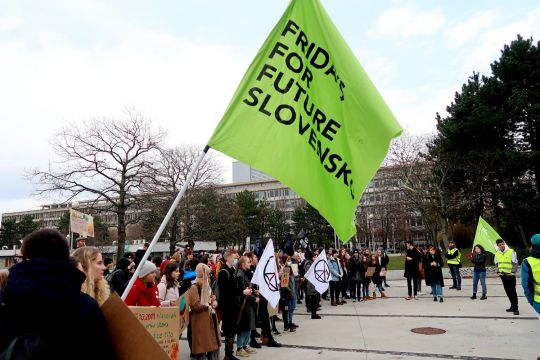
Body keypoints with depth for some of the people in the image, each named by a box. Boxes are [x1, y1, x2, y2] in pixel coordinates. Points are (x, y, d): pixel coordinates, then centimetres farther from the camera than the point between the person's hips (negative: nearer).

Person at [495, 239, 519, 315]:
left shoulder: (511, 251, -8)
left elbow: (515, 263, -7)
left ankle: (515, 308, -2)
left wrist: (513, 272, -14)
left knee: (512, 291, -8)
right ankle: (512, 306, 21)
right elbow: (497, 264, 17)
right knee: (508, 292, 11)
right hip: (502, 275, 5)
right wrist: (498, 271, 4)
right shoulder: (497, 254, 8)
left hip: (510, 275, -5)